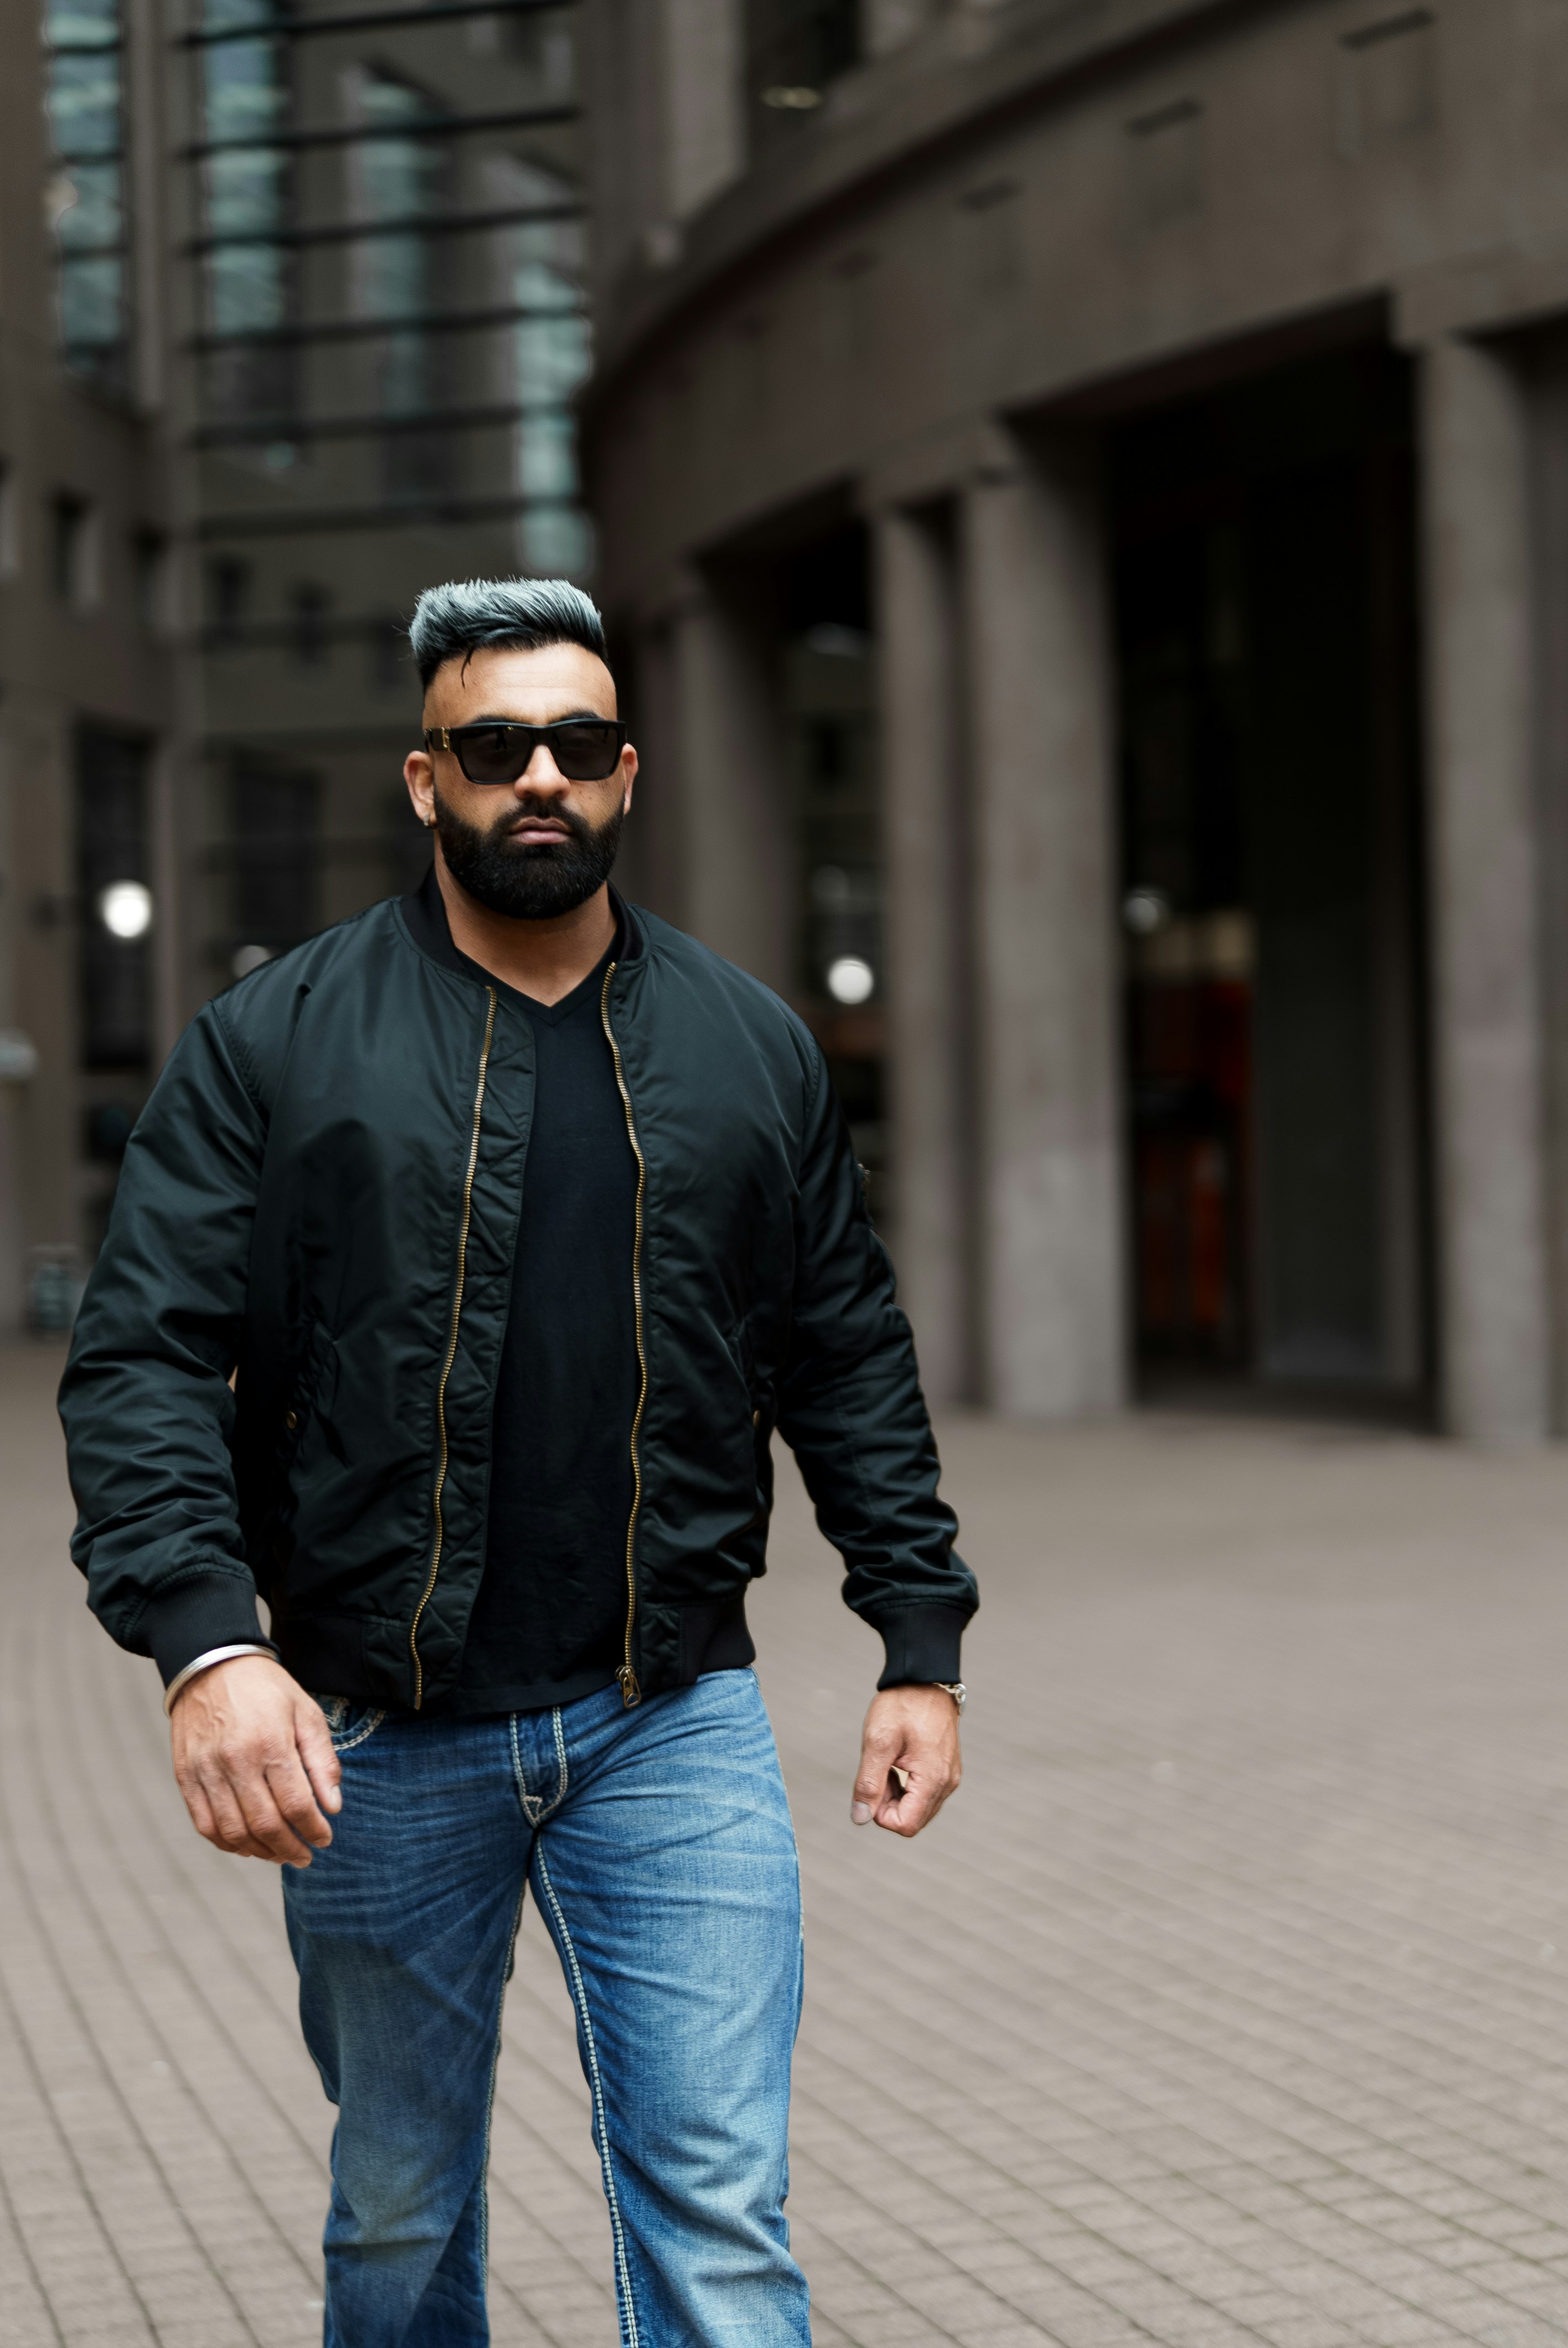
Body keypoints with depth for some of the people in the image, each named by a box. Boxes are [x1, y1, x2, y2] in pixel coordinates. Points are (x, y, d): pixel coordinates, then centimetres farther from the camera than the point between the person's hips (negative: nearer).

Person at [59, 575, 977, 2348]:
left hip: (675, 1731, 1)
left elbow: (852, 1367, 12)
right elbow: (142, 1358, -7)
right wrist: (205, 1639, -21)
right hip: (376, 1739, 0)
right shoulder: (275, 1041, -1)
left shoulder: (755, 1050, 7)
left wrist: (921, 1643, 6)